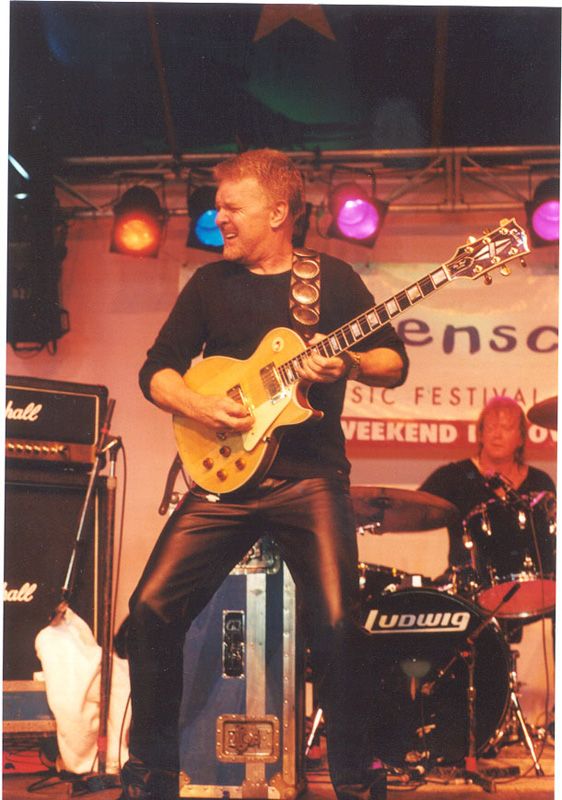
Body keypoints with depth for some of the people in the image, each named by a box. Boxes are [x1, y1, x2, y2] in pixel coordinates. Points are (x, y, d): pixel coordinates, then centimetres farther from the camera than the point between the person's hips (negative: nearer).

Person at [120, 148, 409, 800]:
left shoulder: (332, 277, 6)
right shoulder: (211, 283, 13)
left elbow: (394, 363, 5)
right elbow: (155, 370, 12)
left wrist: (348, 364, -15)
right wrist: (195, 405, -7)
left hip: (311, 476, -2)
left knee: (337, 625, -16)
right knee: (153, 609, -9)